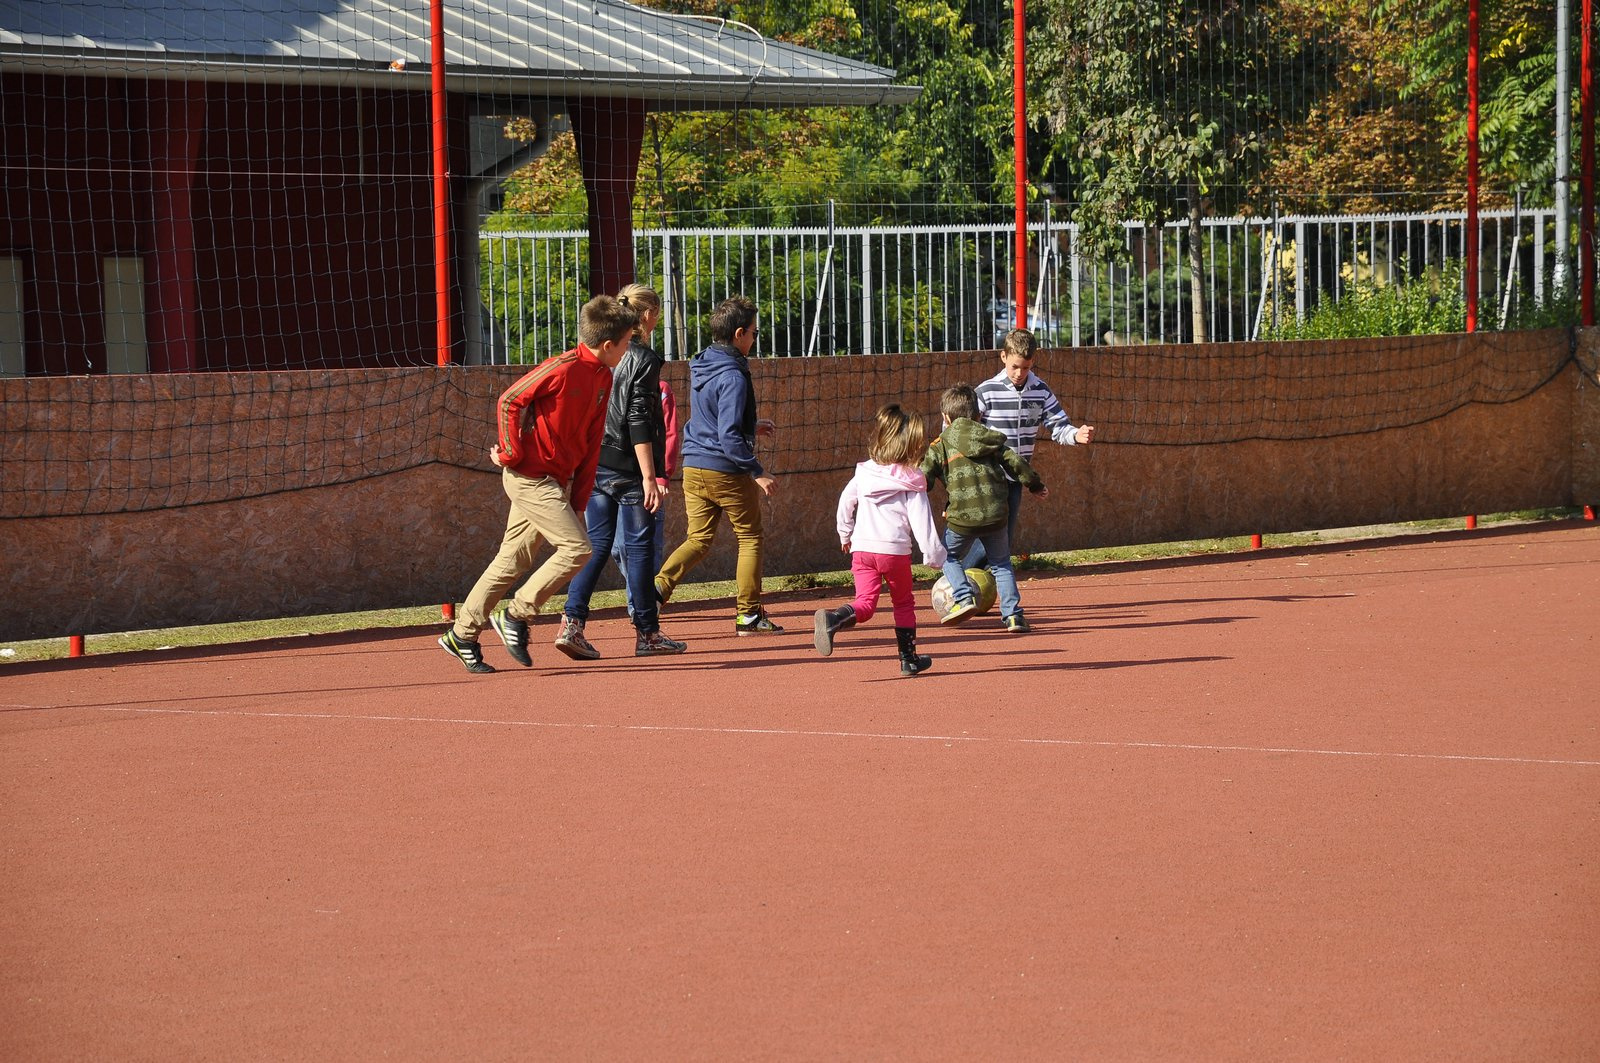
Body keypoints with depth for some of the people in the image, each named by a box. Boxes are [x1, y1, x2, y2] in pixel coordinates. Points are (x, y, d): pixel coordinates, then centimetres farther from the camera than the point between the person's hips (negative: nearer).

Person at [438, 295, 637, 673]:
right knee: (576, 548, -14)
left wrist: (578, 502, 10)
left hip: (559, 481, 8)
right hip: (532, 477, -8)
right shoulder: (563, 368, -19)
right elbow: (509, 402, -17)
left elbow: (591, 445, 12)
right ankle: (516, 617, -4)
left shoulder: (603, 378, 9)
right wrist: (510, 454, -15)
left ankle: (462, 634, 18)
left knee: (513, 561, 11)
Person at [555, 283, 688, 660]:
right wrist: (649, 477, -16)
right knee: (638, 546, 1)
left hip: (595, 464, 7)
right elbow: (639, 422, -16)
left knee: (597, 544, 8)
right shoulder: (644, 358, -10)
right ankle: (646, 633, 7)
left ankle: (572, 623, -4)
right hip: (628, 468, -6)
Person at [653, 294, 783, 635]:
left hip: (693, 467, 7)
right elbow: (729, 436, -24)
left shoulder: (700, 367, 9)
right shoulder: (732, 377, -18)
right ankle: (748, 614, 9)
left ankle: (659, 585, -11)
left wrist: (750, 424, 33)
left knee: (698, 540, 11)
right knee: (750, 537, 8)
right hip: (727, 470, -7)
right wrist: (757, 472, -19)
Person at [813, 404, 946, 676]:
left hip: (862, 549, 3)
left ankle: (832, 620, -34)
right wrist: (936, 555, 0)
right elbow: (922, 523, -7)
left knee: (865, 604, -3)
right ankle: (909, 659, 19)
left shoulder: (863, 473, 8)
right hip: (895, 550, -3)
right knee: (904, 603, 15)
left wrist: (845, 534, 31)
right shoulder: (911, 485, -5)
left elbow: (845, 503, 15)